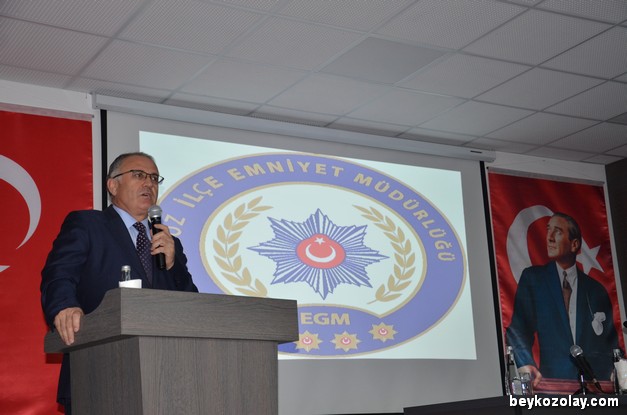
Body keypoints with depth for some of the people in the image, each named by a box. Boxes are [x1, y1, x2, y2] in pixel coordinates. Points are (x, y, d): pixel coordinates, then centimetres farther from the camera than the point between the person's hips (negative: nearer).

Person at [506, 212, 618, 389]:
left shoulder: (596, 290, 13)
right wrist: (525, 365, -18)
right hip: (552, 379, -3)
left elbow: (611, 342, 16)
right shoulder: (532, 278, 8)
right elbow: (518, 328, 0)